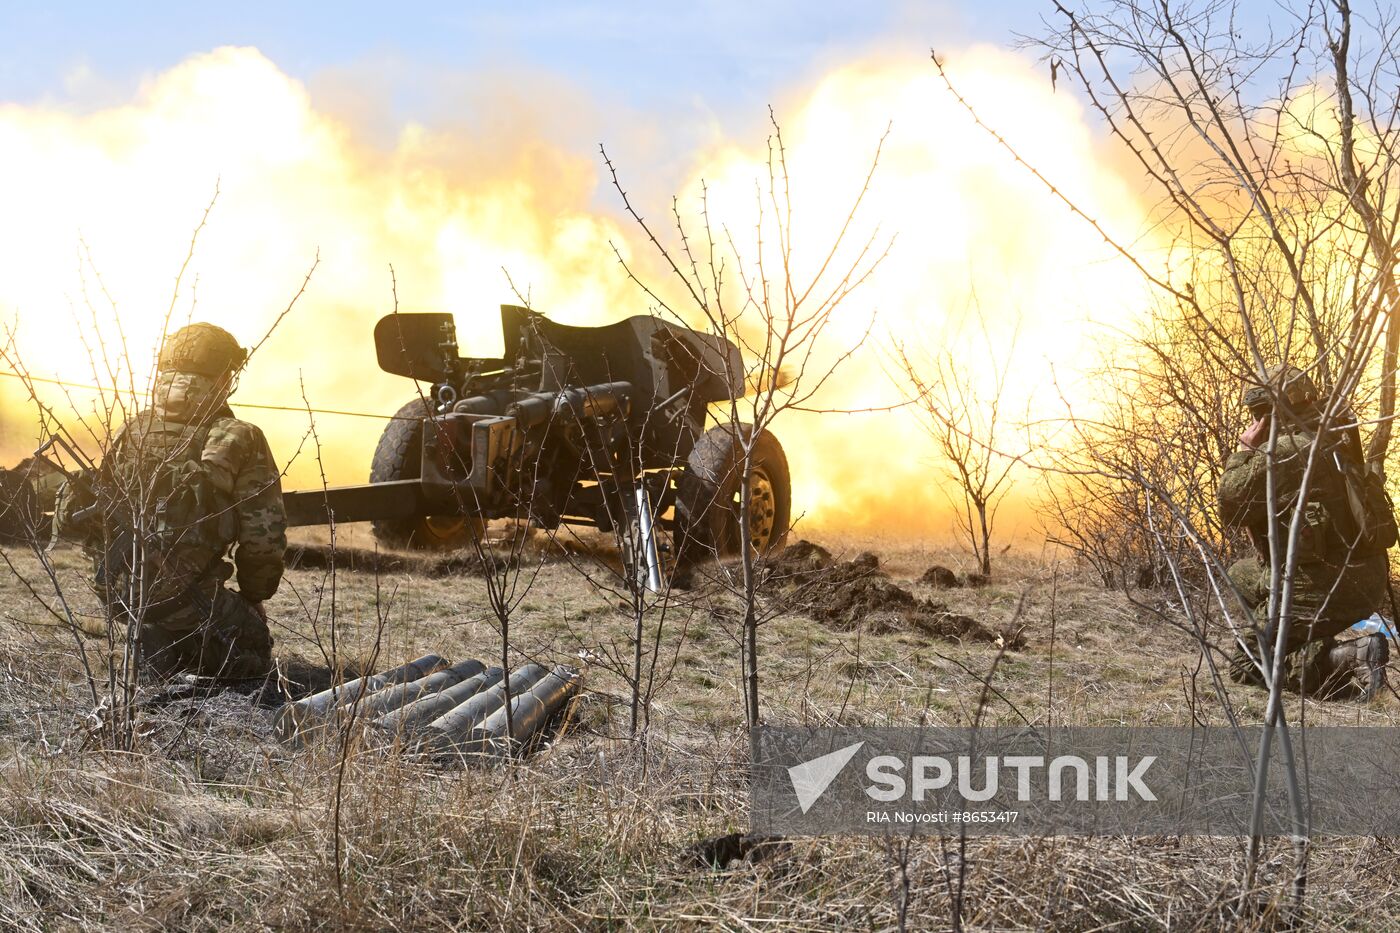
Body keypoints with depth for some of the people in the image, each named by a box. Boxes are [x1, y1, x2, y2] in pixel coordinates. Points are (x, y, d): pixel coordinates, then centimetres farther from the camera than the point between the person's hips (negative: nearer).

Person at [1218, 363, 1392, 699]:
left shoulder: (1280, 453, -16)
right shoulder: (1333, 442, 11)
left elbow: (1230, 509, -10)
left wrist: (1244, 451, -3)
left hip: (1322, 590, -9)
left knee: (1245, 665, 2)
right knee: (1241, 574, 27)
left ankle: (1350, 658, -16)